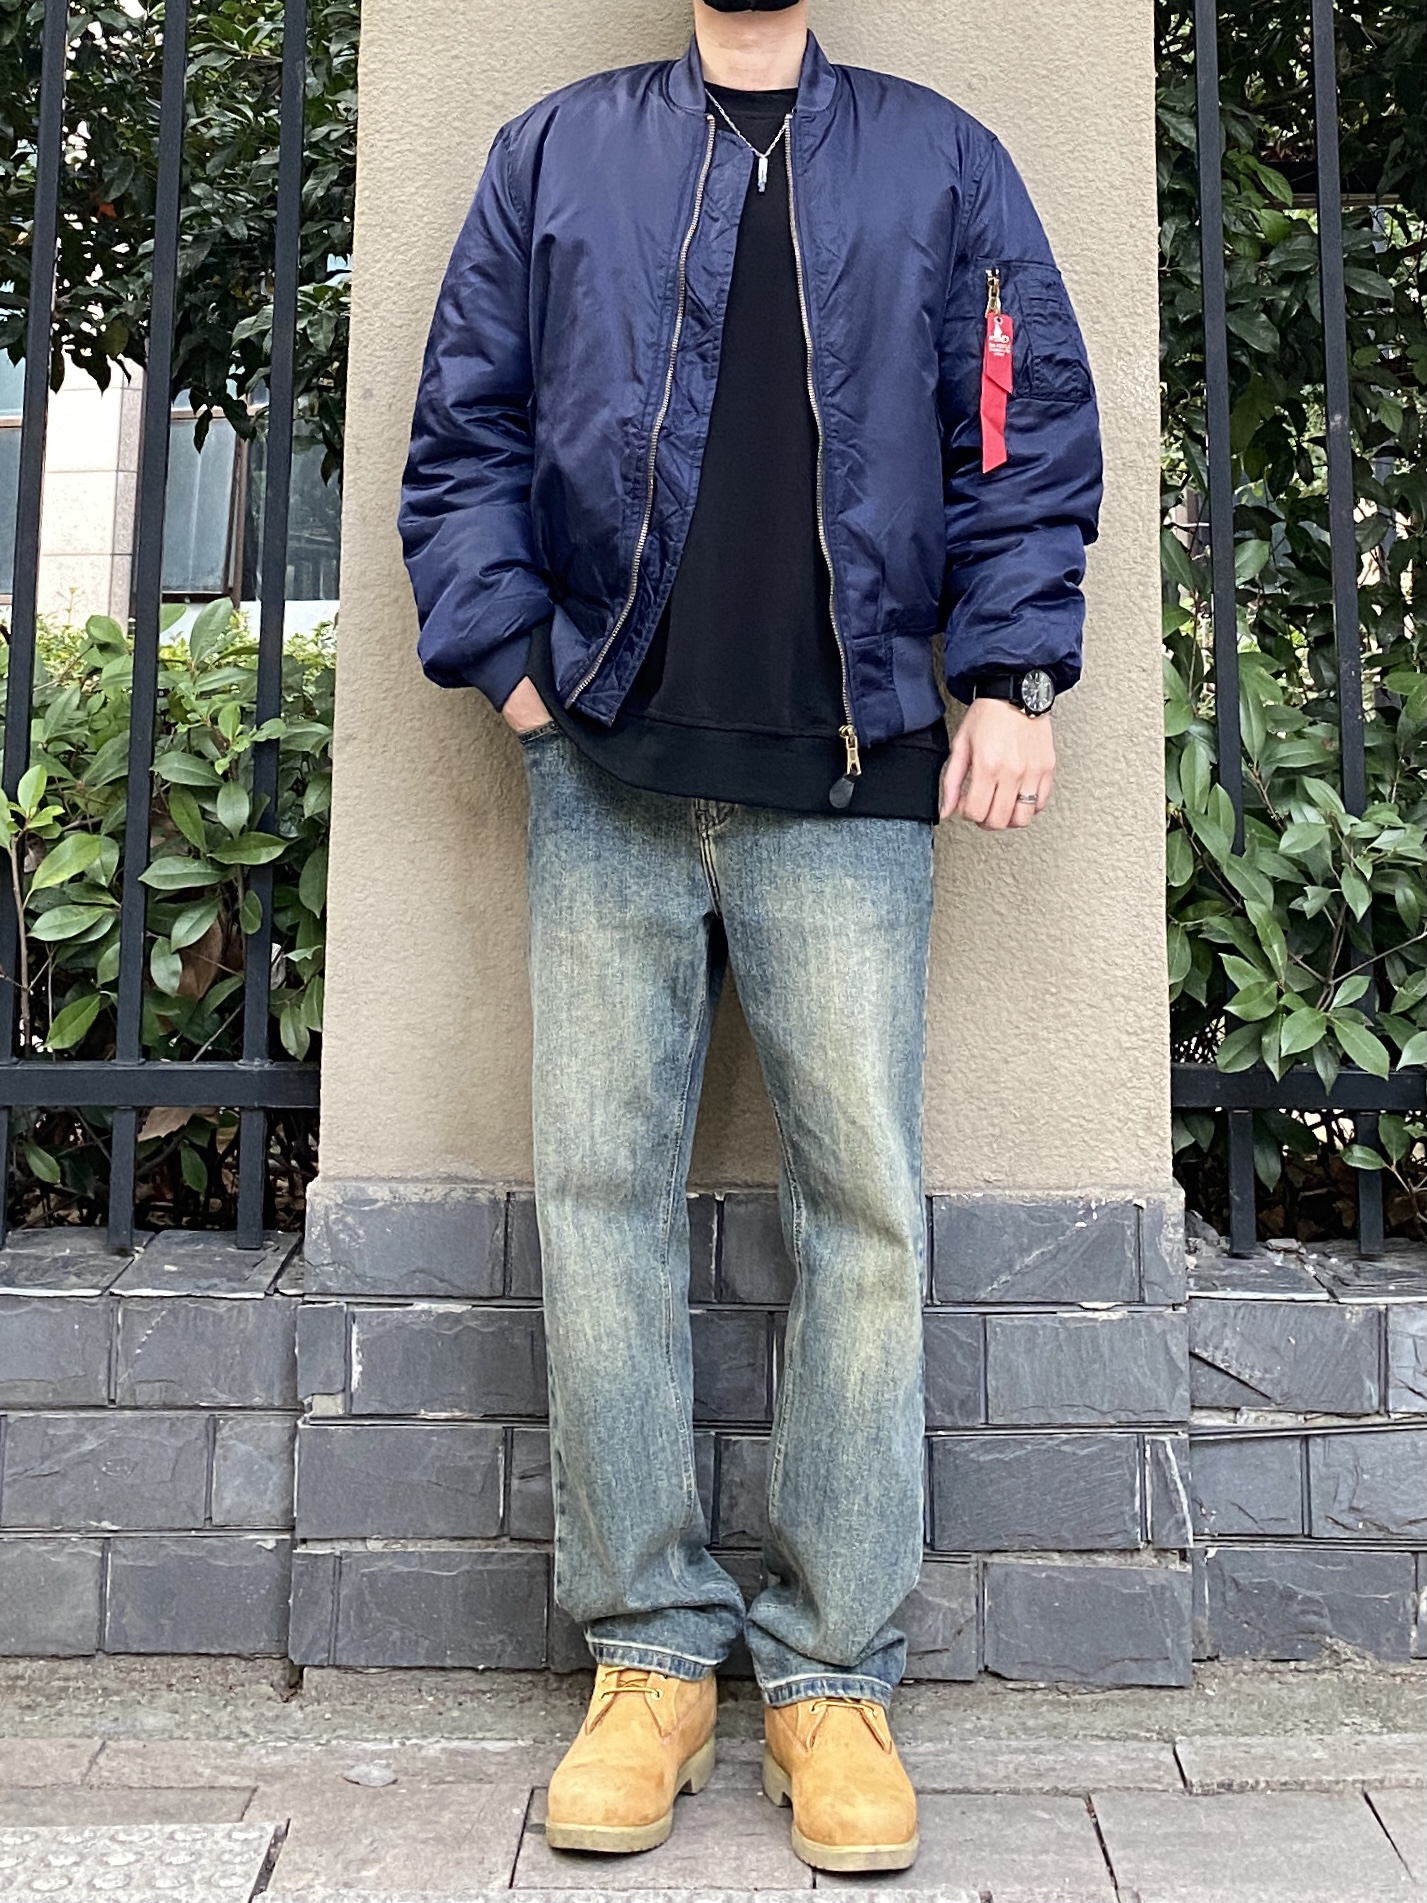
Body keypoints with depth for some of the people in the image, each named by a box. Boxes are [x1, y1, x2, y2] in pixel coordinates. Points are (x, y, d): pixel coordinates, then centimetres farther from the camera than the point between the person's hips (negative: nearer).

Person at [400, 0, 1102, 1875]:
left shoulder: (943, 161, 16)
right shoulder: (555, 151, 17)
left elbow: (1035, 431, 11)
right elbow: (464, 432, 13)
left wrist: (1011, 678, -2)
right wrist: (512, 657, 0)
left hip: (849, 782, 0)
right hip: (607, 773, 1)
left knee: (865, 1205, -3)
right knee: (602, 1196, 0)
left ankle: (835, 1673, 10)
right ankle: (652, 1652, 13)